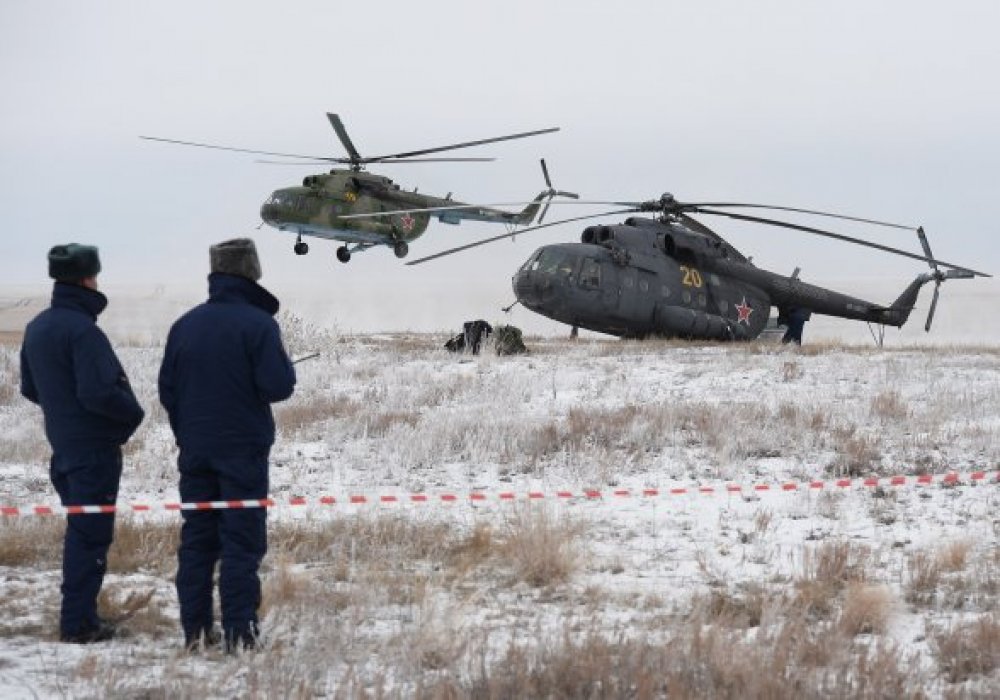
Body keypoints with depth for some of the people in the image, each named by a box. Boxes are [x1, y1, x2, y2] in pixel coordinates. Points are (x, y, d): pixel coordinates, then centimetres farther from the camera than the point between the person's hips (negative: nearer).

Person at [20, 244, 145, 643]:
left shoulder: (37, 328, 10)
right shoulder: (82, 330, -20)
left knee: (81, 530, 18)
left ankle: (79, 616, 22)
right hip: (95, 447, -9)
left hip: (62, 442, 9)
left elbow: (30, 389, 18)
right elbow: (99, 393, -24)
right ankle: (78, 622, -4)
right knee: (91, 535, -4)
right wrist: (133, 413, -8)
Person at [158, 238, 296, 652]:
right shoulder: (257, 323, -13)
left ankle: (195, 628, 10)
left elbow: (167, 389, 8)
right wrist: (282, 364, 5)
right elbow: (278, 385, -18)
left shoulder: (186, 324, 4)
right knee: (241, 540, -1)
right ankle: (238, 629, -4)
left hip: (195, 451, 5)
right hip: (243, 449, -5)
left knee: (196, 539, 10)